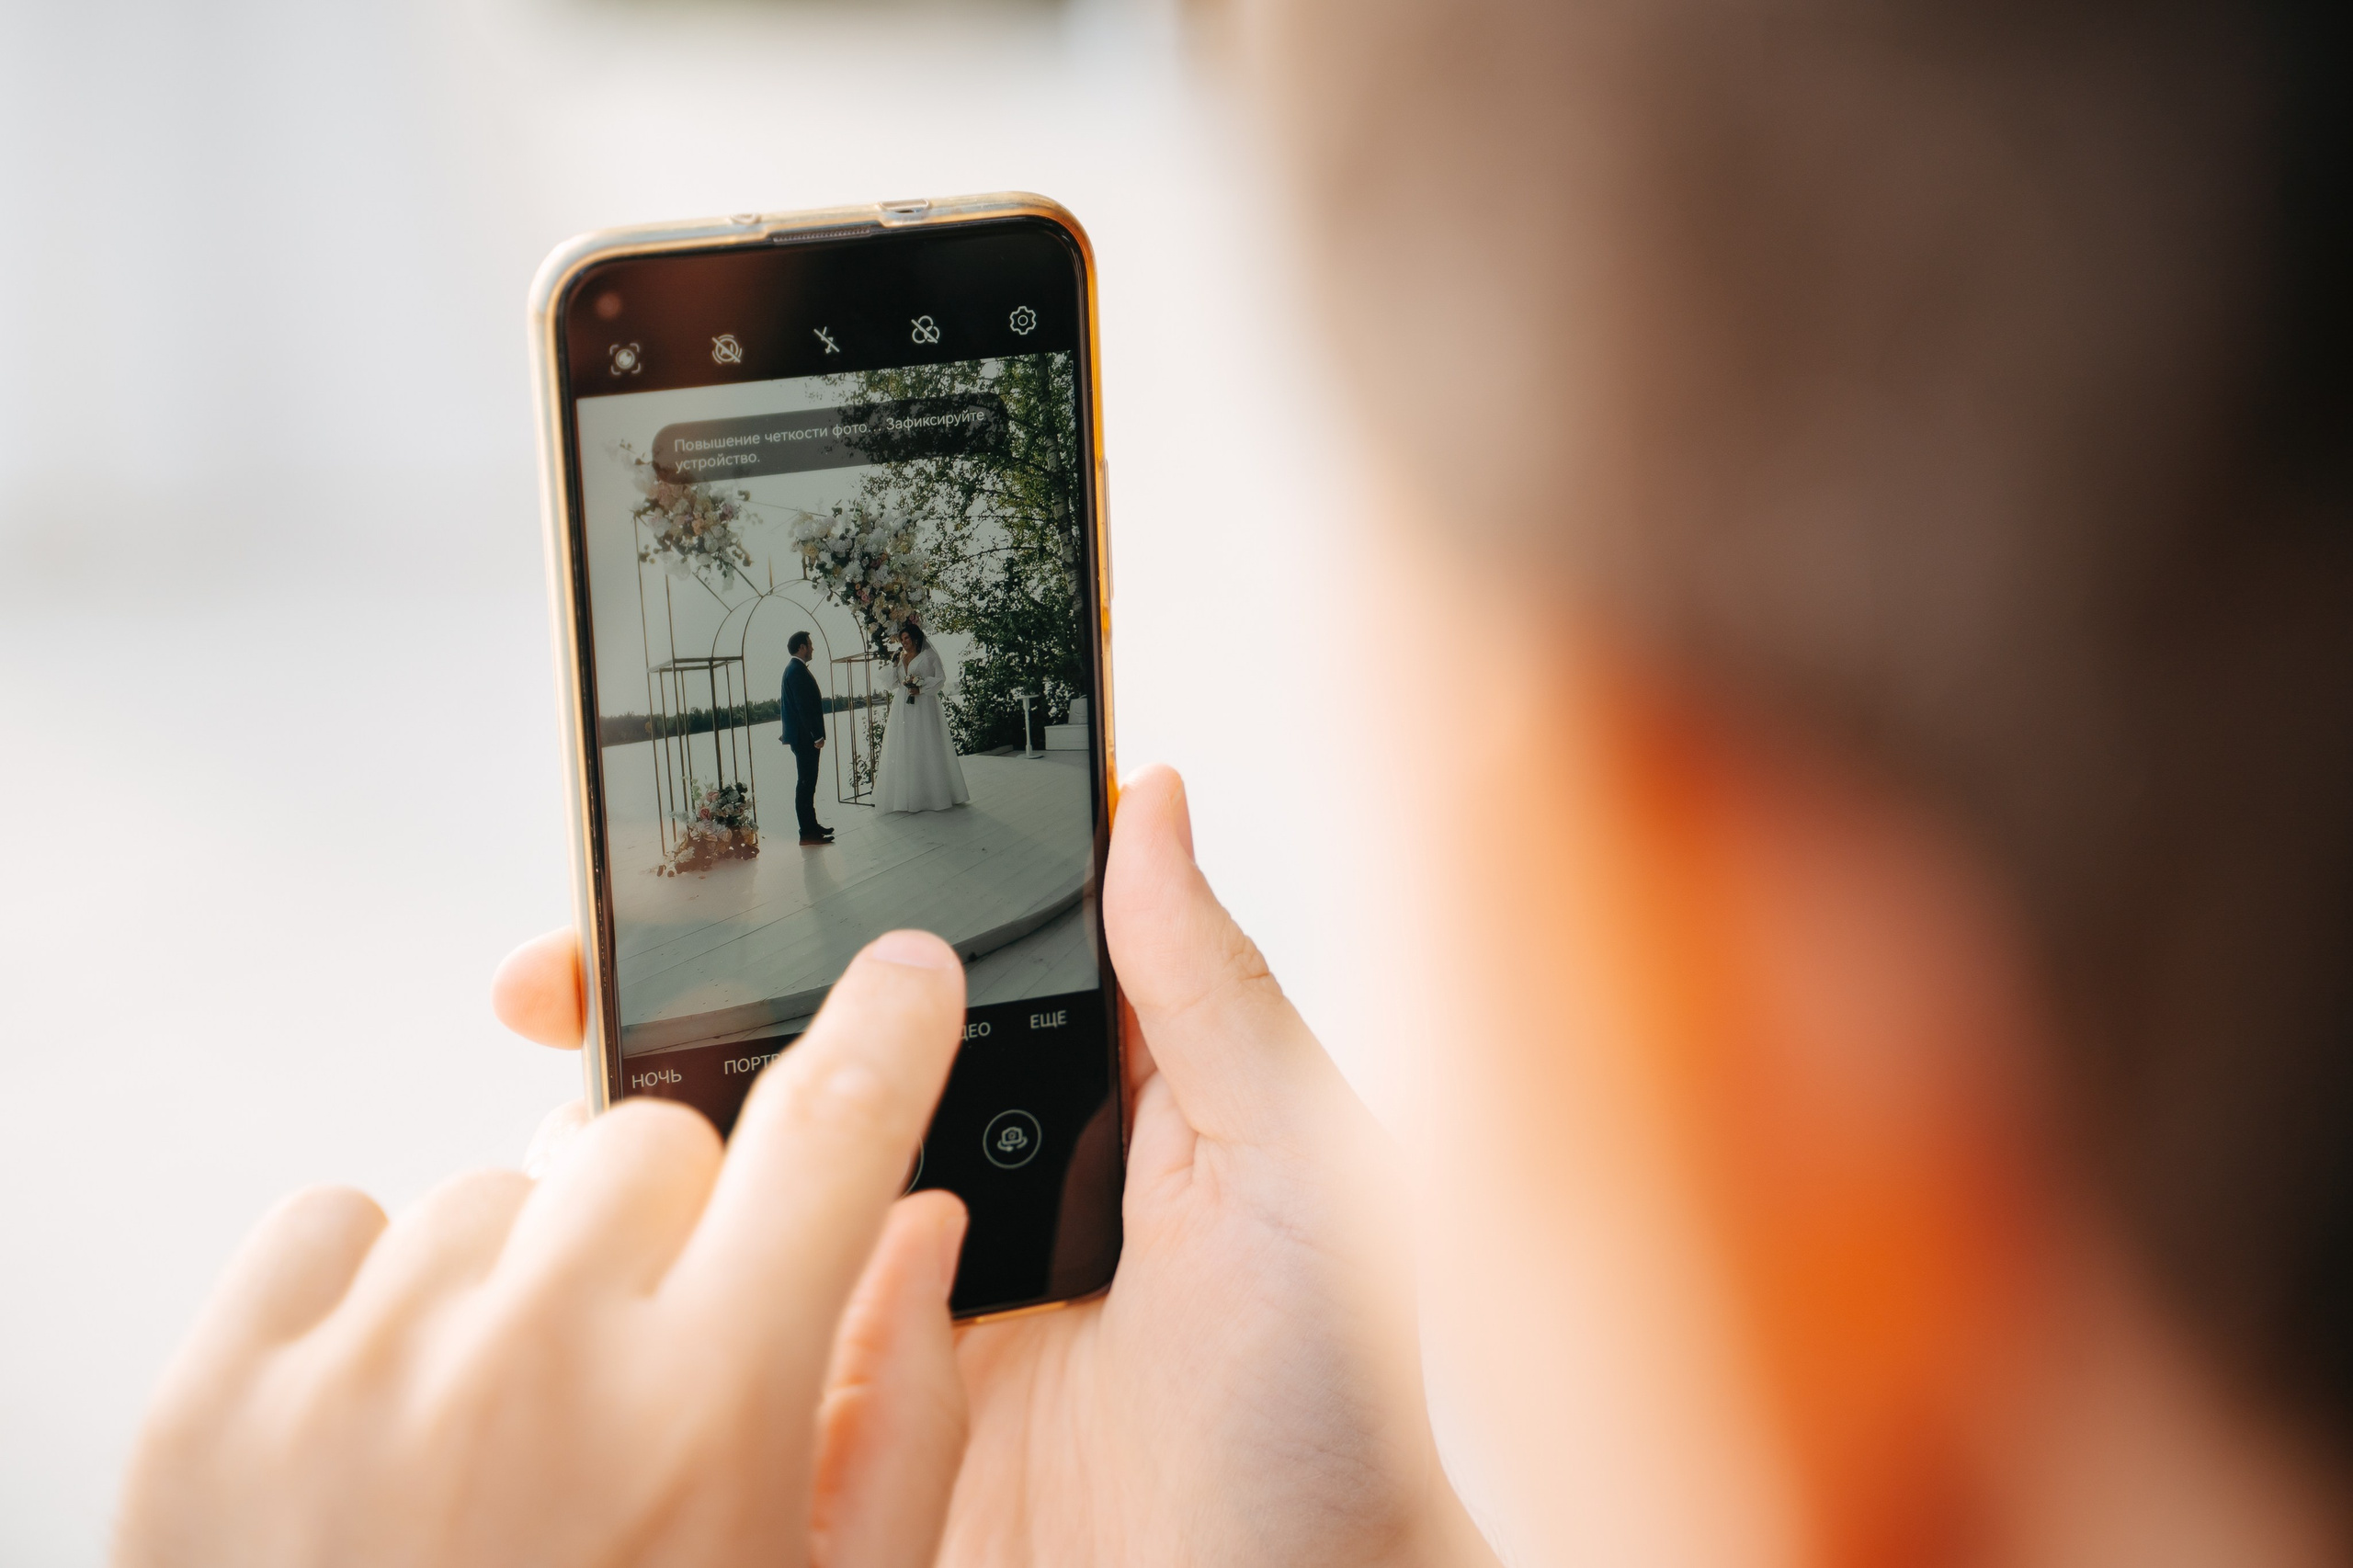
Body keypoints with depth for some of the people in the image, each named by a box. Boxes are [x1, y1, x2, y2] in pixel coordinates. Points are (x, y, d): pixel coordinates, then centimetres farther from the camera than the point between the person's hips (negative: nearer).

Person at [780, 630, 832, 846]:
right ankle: (807, 833, -7)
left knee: (807, 782, 16)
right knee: (805, 783, -8)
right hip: (805, 736, -11)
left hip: (803, 736, 11)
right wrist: (817, 735, -22)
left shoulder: (795, 669, 15)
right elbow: (804, 706, -23)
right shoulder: (798, 670, -18)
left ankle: (811, 825, 24)